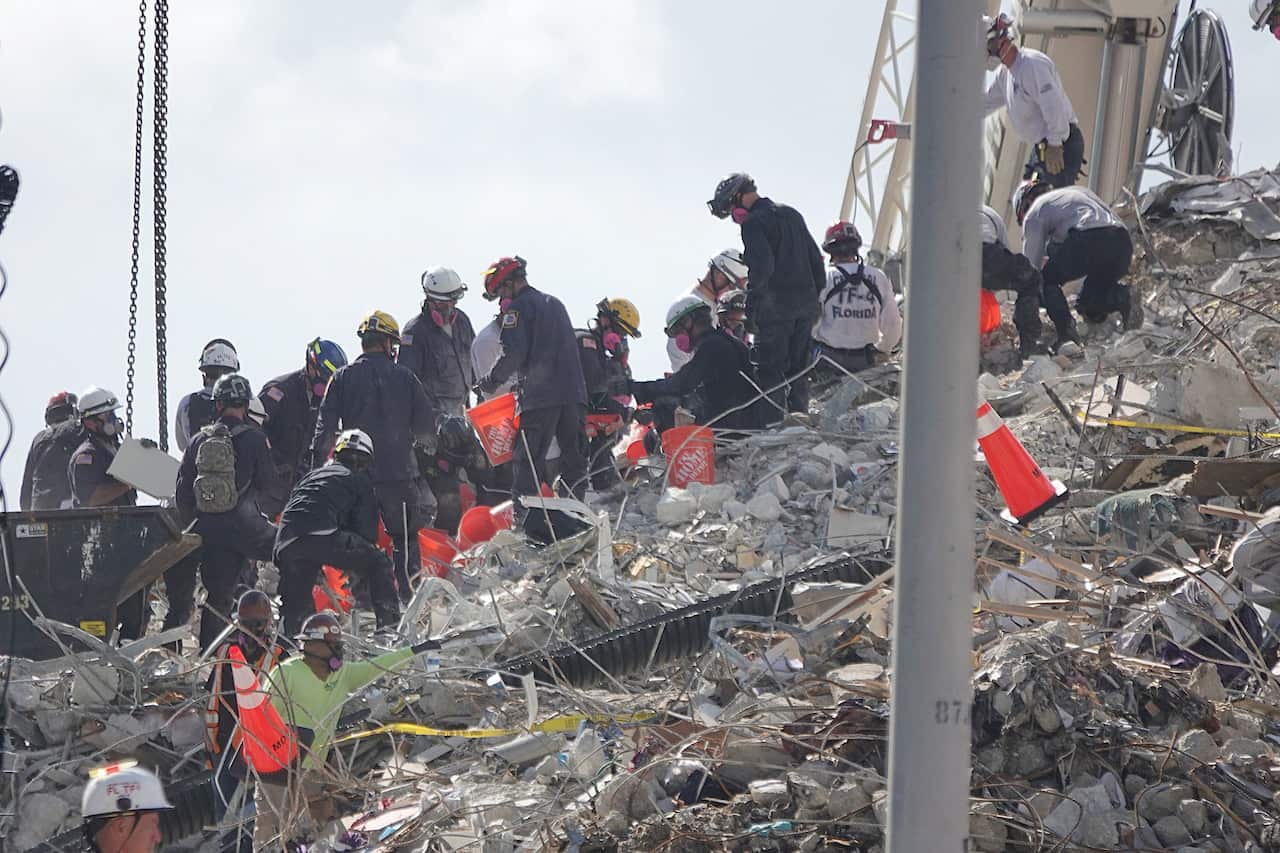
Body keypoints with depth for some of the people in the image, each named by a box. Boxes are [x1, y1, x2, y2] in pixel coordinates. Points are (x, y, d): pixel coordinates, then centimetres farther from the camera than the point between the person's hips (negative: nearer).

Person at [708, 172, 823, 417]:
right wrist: (818, 299, 19)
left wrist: (751, 302, -14)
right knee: (798, 368, 13)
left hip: (775, 306, -8)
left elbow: (762, 266, -21)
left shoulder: (753, 223, -9)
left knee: (770, 369, -3)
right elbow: (816, 259, 17)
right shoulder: (792, 215, 16)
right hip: (806, 304, 8)